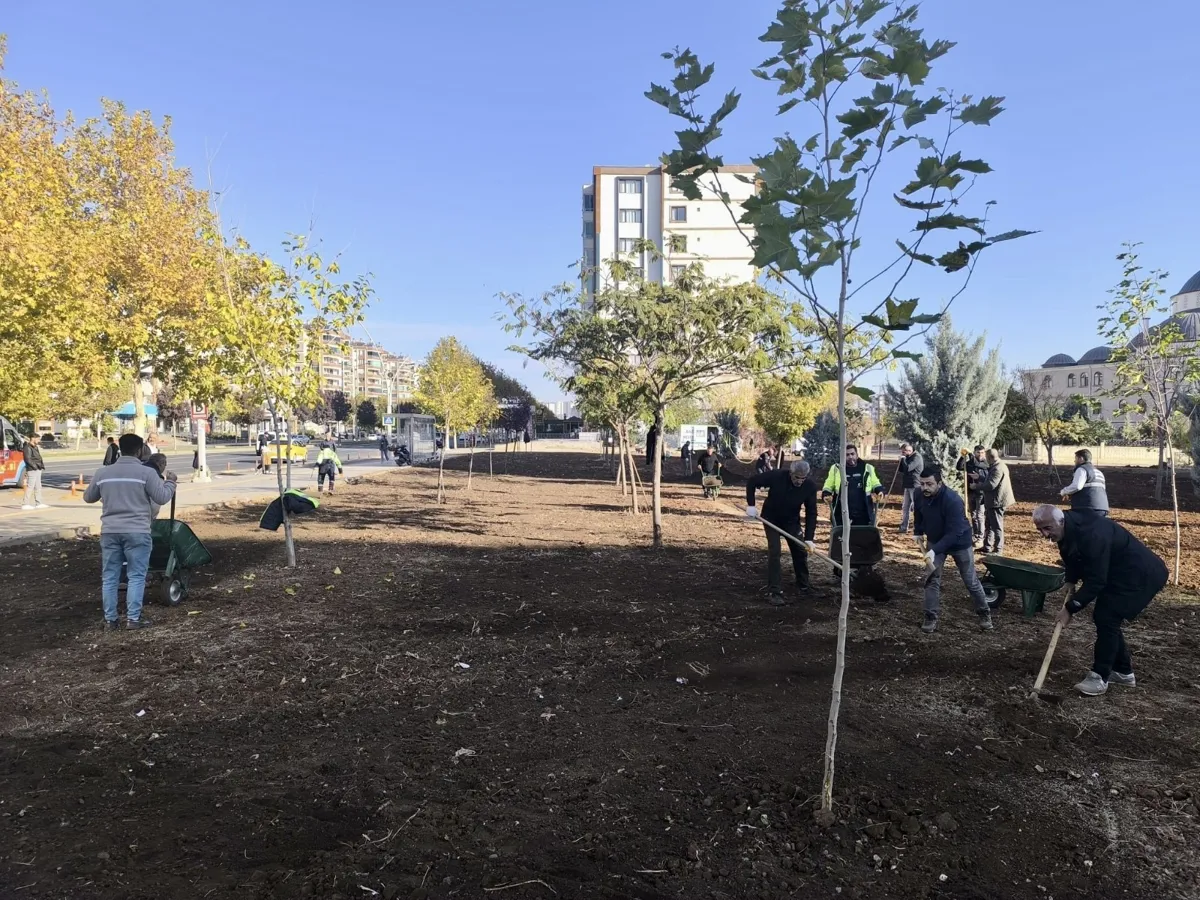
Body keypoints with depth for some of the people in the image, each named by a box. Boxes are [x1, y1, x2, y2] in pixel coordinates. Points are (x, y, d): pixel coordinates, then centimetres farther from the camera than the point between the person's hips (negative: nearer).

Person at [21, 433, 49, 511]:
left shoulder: (36, 447, 18)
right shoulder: (28, 448, -11)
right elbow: (28, 459, -18)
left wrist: (42, 465, 10)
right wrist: (35, 466, -19)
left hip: (38, 470, 10)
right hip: (32, 470, -10)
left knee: (38, 487, 13)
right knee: (30, 487, -8)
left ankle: (39, 503, 18)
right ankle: (25, 504, -4)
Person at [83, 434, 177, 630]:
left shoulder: (103, 472, 7)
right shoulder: (146, 472, -7)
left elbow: (88, 497, 19)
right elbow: (162, 498, -5)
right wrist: (170, 482, 11)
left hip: (109, 531, 4)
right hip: (137, 532, -4)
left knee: (110, 577, 11)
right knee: (136, 576, 3)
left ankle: (110, 619, 16)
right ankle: (133, 618, 4)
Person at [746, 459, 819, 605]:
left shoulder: (810, 486, -23)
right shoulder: (776, 476, -30)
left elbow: (811, 513, -17)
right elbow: (752, 482, -18)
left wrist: (809, 538, -23)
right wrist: (751, 505, -23)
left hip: (792, 521, 3)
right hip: (771, 519, -3)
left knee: (801, 551, 6)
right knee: (774, 552, -13)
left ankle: (803, 586, 28)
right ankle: (774, 592, -10)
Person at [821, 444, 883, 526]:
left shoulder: (867, 468, 8)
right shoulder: (836, 469, 4)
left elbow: (875, 483, 18)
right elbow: (828, 486, 11)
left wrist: (880, 491, -2)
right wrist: (826, 495, -9)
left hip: (863, 515, 1)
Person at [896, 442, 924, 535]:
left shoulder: (917, 457, -14)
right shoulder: (908, 457, 14)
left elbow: (908, 468, -26)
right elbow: (901, 470, 17)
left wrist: (903, 459, -13)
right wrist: (901, 460, 2)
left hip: (915, 486, -10)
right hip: (908, 486, 10)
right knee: (905, 507, 11)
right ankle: (903, 528, 15)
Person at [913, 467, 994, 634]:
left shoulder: (952, 500, -35)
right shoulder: (920, 497, -17)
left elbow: (954, 532, -37)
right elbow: (918, 517, 8)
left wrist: (935, 551, -42)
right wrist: (918, 532, -5)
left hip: (960, 543, -4)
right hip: (935, 541, 4)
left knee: (971, 581, 9)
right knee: (932, 579, -4)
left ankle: (984, 614, 30)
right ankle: (931, 617, 4)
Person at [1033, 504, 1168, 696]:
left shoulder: (1090, 534, -33)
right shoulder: (1068, 529, -4)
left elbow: (1095, 581, -31)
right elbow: (1074, 564, 9)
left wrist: (1071, 607, -26)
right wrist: (1072, 601, -3)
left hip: (1140, 574, -10)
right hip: (1117, 572, 10)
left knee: (1106, 618, -15)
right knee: (1103, 617, 11)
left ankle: (1100, 677, -7)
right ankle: (1123, 671, 25)